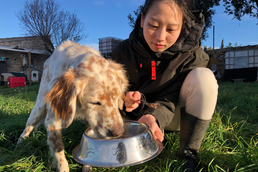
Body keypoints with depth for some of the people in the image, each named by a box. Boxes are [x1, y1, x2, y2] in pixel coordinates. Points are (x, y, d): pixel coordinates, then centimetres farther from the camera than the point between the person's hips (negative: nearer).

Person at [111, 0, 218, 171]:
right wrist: (126, 99, -35)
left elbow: (170, 100, -23)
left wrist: (154, 117, -44)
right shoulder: (124, 51, -17)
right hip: (139, 115, 2)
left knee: (203, 77, -29)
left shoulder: (194, 56, -20)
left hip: (171, 116, -1)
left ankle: (188, 155, -18)